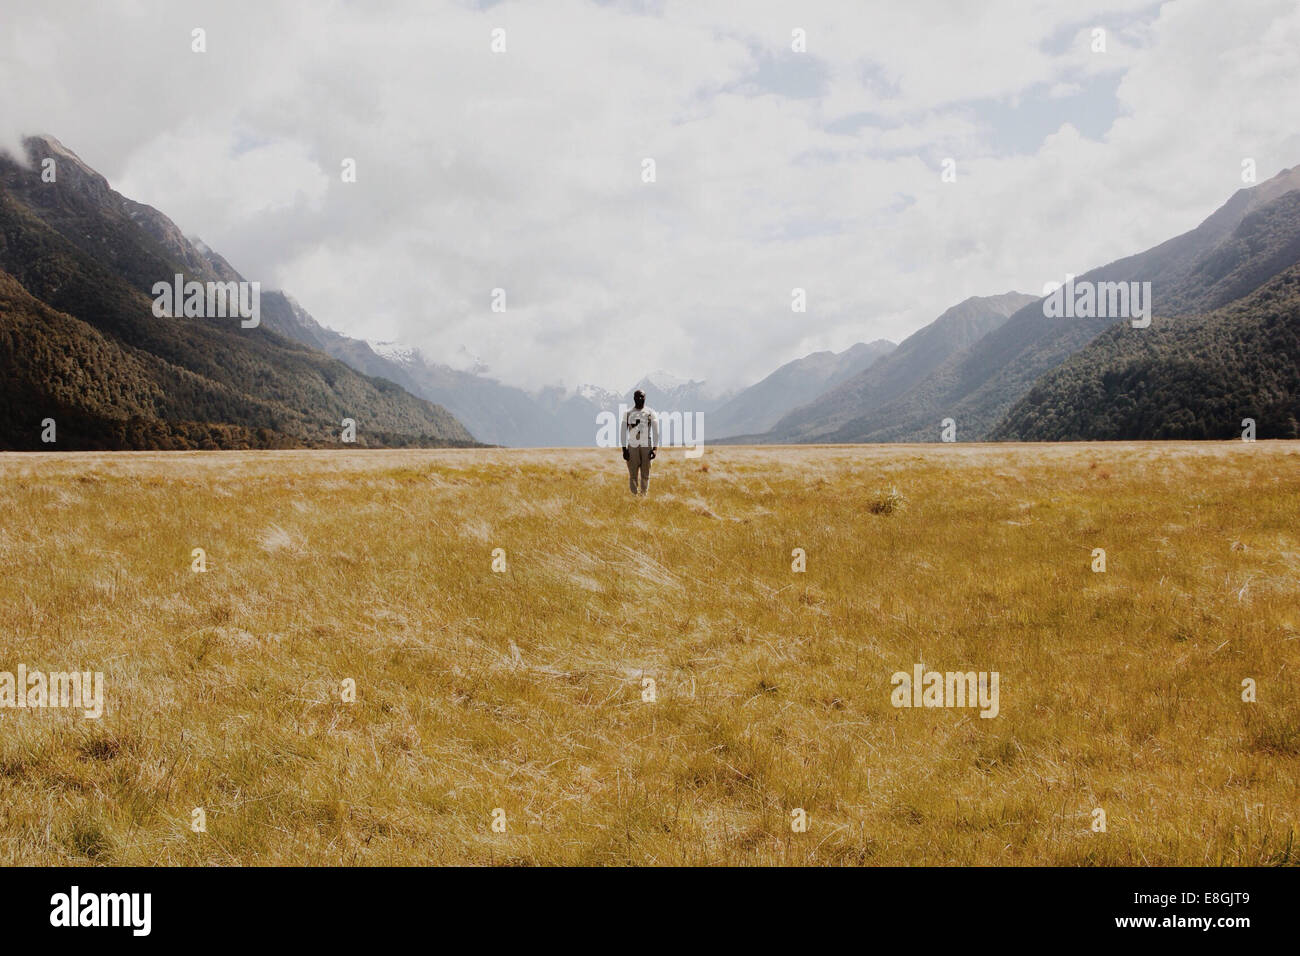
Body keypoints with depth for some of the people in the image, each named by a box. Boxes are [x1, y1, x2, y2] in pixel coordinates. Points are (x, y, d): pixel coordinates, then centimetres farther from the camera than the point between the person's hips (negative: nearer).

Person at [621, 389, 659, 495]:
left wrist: (654, 449, -6)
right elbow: (624, 432, 6)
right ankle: (634, 495, 1)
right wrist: (624, 449, -1)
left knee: (645, 474, 0)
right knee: (632, 473, -3)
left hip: (646, 447, 0)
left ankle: (644, 494, 7)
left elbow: (656, 432, 3)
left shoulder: (650, 413, 4)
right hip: (632, 446, 0)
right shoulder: (628, 413, 6)